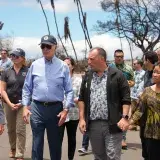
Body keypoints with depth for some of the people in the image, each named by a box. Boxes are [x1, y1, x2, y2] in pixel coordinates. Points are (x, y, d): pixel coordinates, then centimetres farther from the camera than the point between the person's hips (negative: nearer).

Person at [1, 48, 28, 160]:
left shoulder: (27, 71, -4)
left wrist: (22, 103, -11)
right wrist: (9, 103, -8)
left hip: (22, 104, -3)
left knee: (20, 130, -3)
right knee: (11, 129, 15)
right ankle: (13, 149, 35)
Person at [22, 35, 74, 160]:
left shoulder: (63, 66, -1)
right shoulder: (35, 65, 4)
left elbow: (69, 90, -2)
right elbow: (27, 88, 8)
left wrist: (66, 109, -10)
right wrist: (25, 106, 0)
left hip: (56, 108, -1)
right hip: (37, 108, 1)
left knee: (56, 144, 12)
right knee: (37, 143, 5)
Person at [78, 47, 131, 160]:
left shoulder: (117, 75, -3)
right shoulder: (87, 77, 10)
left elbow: (126, 98, -5)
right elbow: (82, 99, 11)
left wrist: (124, 117, -15)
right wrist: (82, 119, 4)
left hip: (112, 124, -4)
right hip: (93, 124, 5)